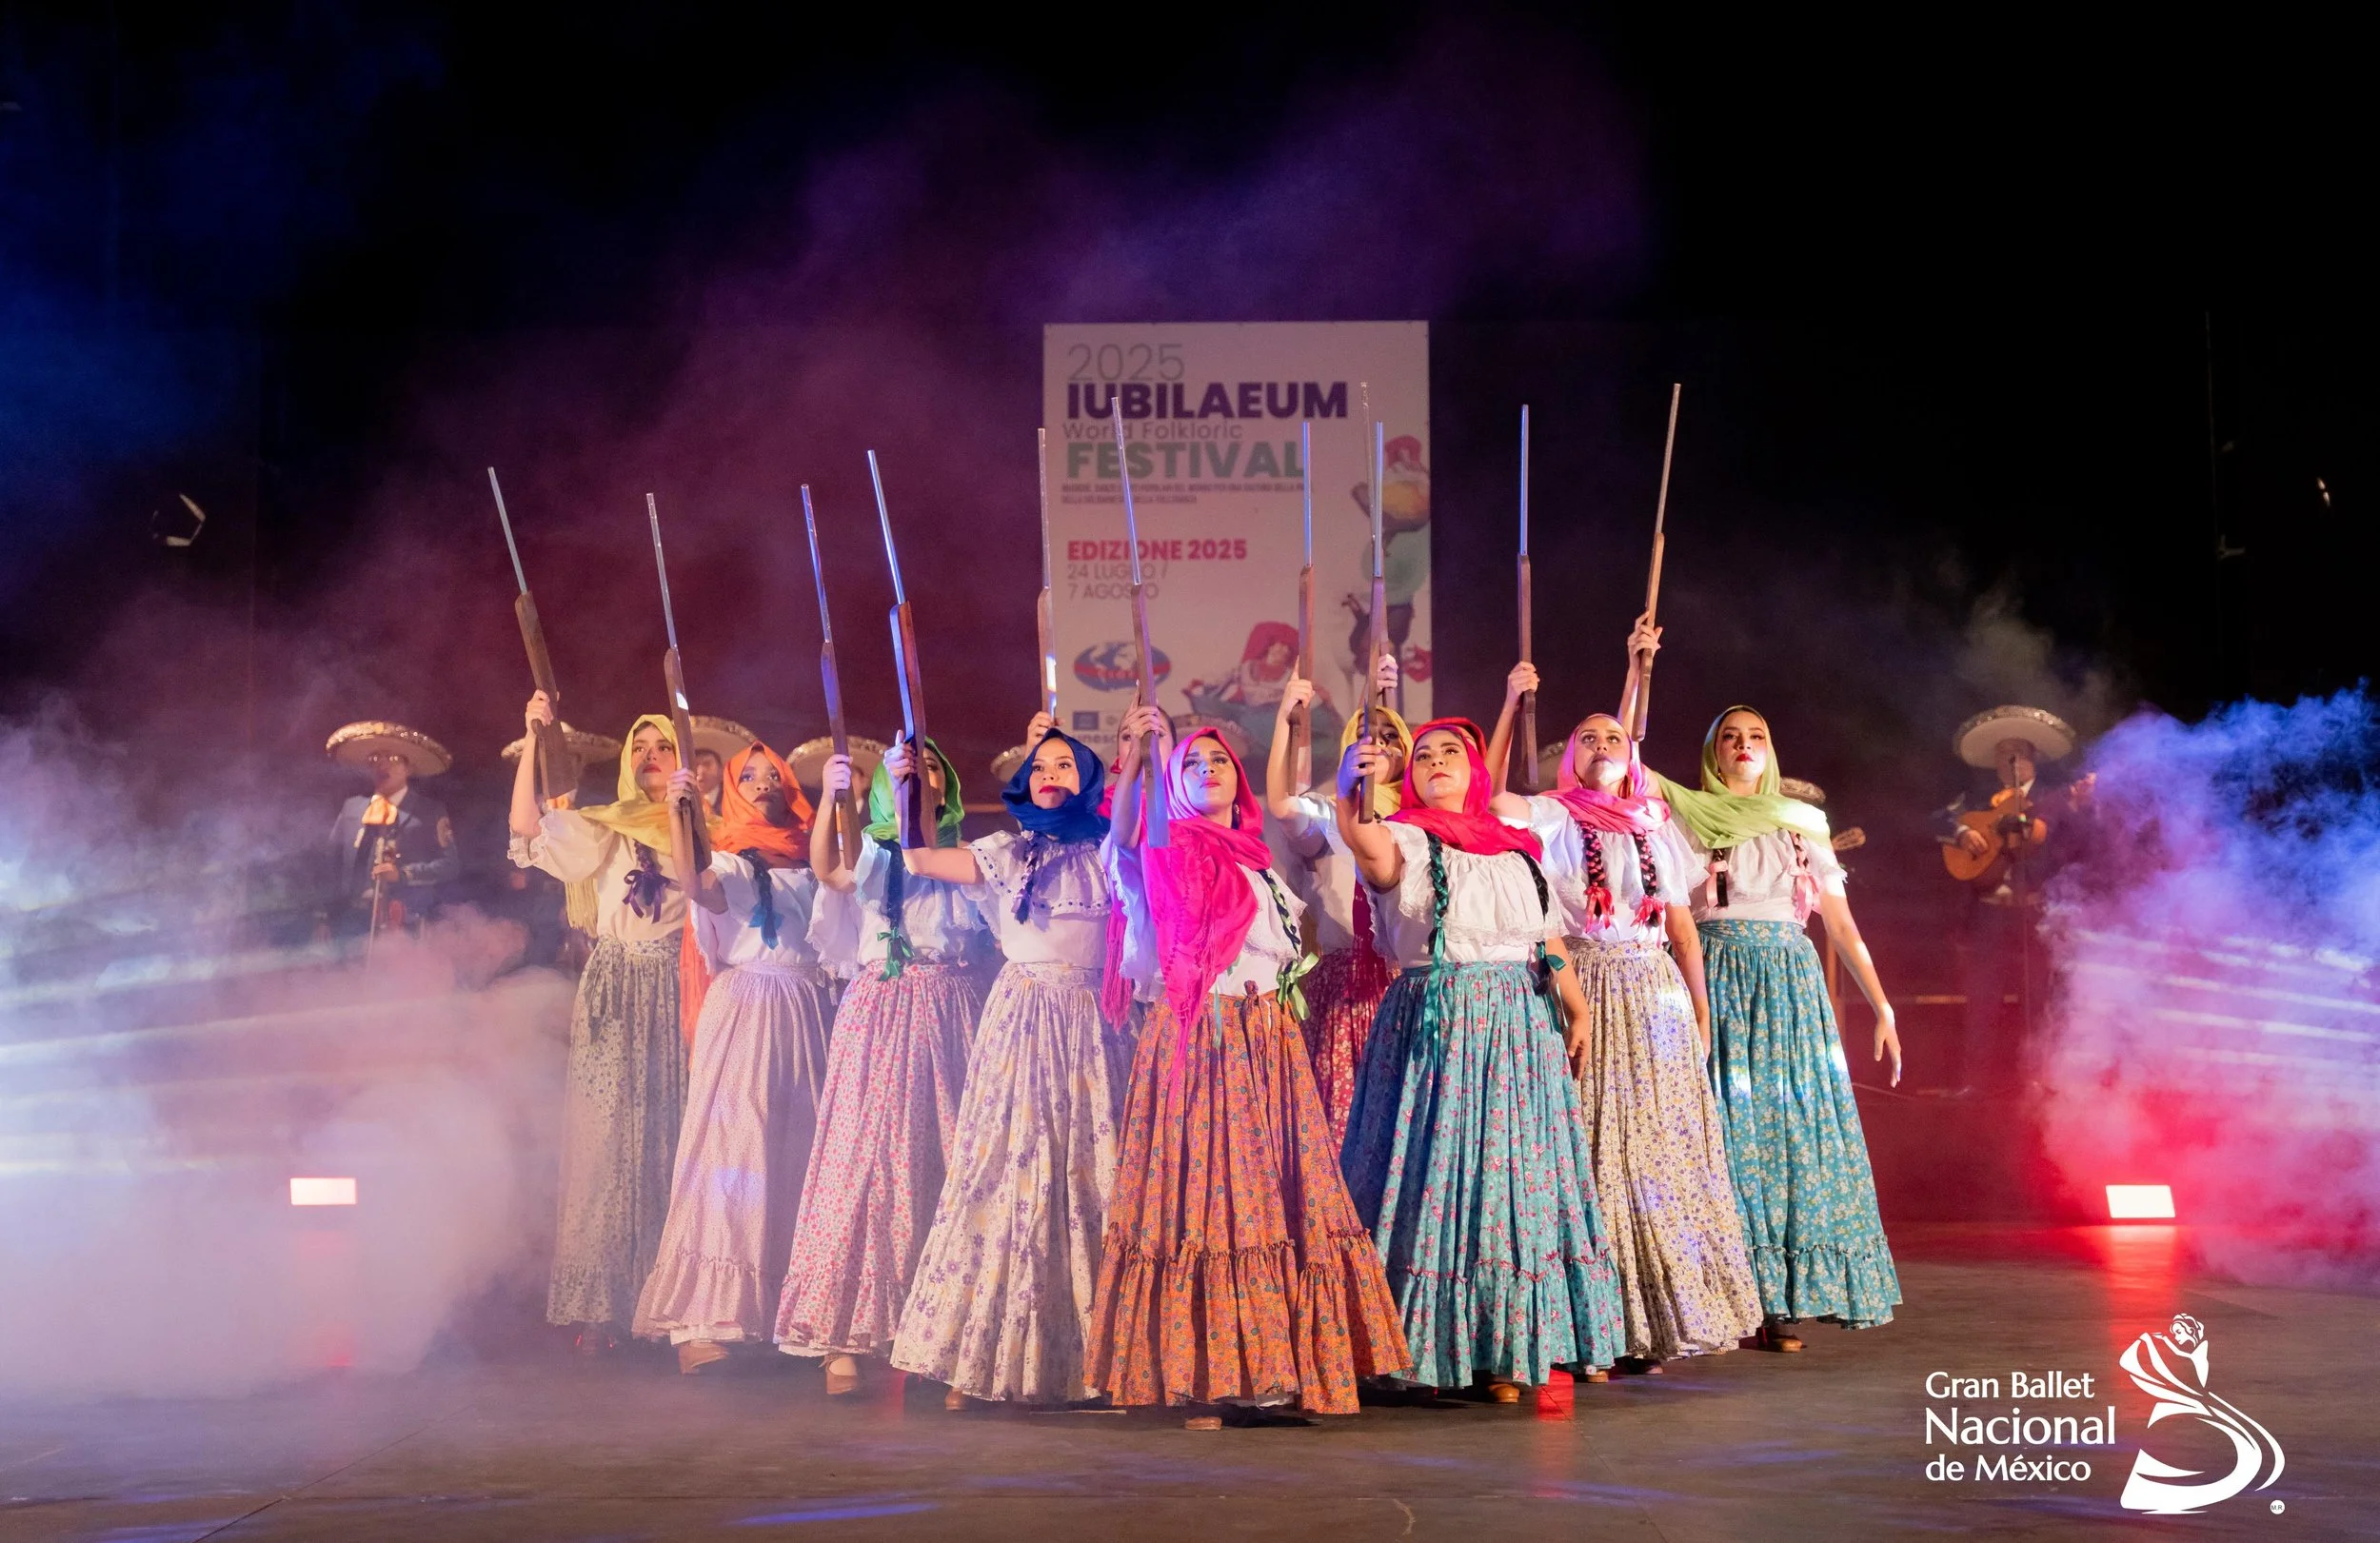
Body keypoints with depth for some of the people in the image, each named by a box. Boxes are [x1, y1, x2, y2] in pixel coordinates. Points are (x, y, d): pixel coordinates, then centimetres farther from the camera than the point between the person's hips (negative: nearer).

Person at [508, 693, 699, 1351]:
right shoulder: (606, 828, 11)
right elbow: (529, 828, -1)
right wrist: (533, 739, -5)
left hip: (676, 995, 0)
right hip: (614, 999, 0)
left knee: (670, 1144, 0)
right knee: (608, 1143, -3)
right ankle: (600, 1305, -1)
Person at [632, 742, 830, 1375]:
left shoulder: (811, 858, 18)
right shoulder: (728, 857, 6)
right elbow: (693, 883, -16)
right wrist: (680, 812, -31)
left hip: (806, 1013, 4)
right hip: (743, 1011, -4)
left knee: (802, 1152, 3)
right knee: (734, 1151, -12)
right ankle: (701, 1318, -14)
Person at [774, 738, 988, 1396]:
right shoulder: (870, 849, 11)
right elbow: (828, 868, -11)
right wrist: (830, 797, -26)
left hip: (954, 1016, 2)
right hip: (881, 1012, -2)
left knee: (949, 1161, -4)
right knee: (868, 1158, -9)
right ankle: (845, 1334, -11)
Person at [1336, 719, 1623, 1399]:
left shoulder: (1515, 845, 15)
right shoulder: (1407, 839, -2)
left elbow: (1548, 936, 20)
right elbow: (1370, 848, -26)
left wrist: (1576, 1008, 12)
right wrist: (1350, 796, -45)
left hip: (1523, 1024, 5)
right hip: (1438, 1026, -5)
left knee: (1519, 1177, 4)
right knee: (1442, 1176, -5)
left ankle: (1512, 1348, 12)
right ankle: (1433, 1347, 3)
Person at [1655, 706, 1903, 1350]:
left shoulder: (1801, 821, 15)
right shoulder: (1687, 810, 10)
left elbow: (1841, 920, 12)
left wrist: (1883, 1007, 7)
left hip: (1790, 982, 2)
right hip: (1715, 980, -2)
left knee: (1795, 1126, -3)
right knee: (1727, 1127, -4)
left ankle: (1780, 1300, 4)